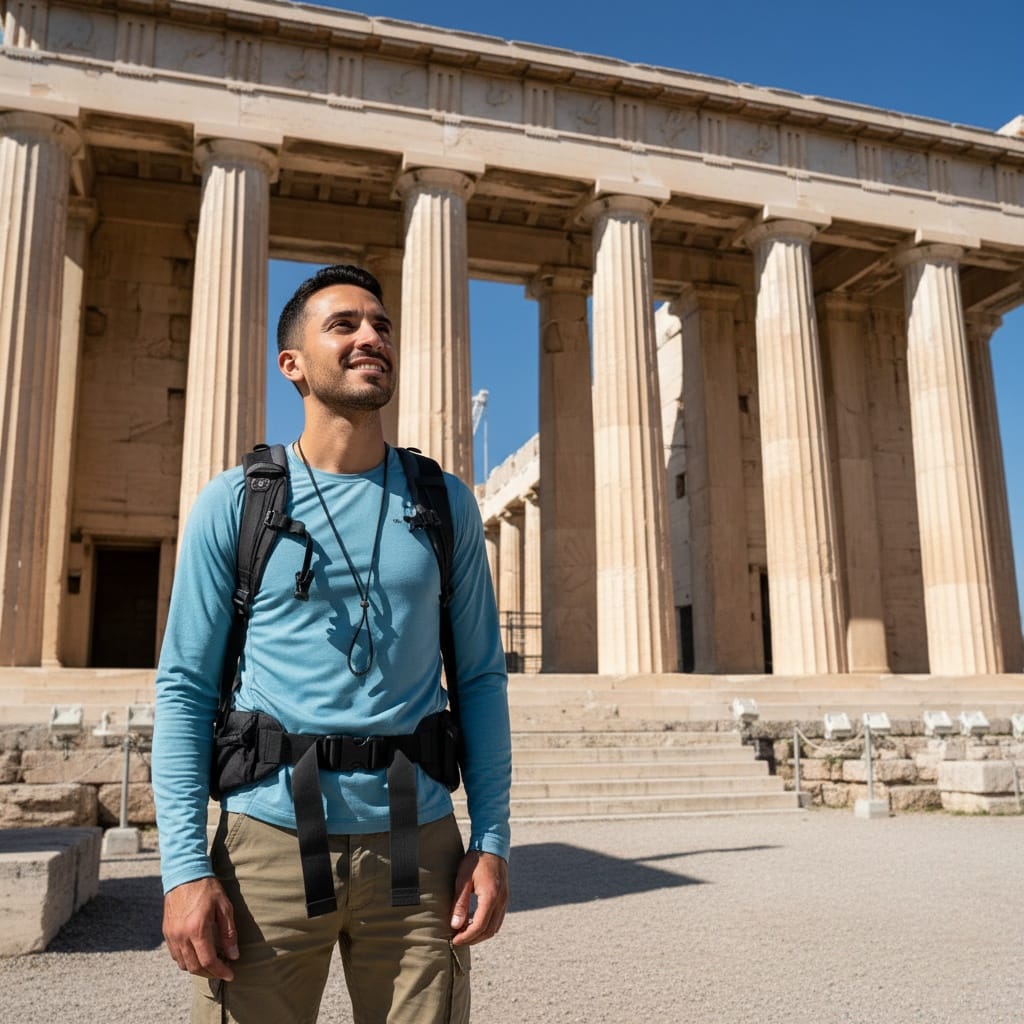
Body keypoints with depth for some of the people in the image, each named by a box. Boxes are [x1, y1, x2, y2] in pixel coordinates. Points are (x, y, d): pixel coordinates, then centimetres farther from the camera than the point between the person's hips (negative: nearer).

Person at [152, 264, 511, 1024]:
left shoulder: (446, 504, 5)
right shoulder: (234, 503, 1)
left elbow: (480, 678, 6)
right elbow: (185, 687, -1)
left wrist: (493, 842, 0)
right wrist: (184, 865, -8)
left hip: (416, 845, 2)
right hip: (268, 841, -1)